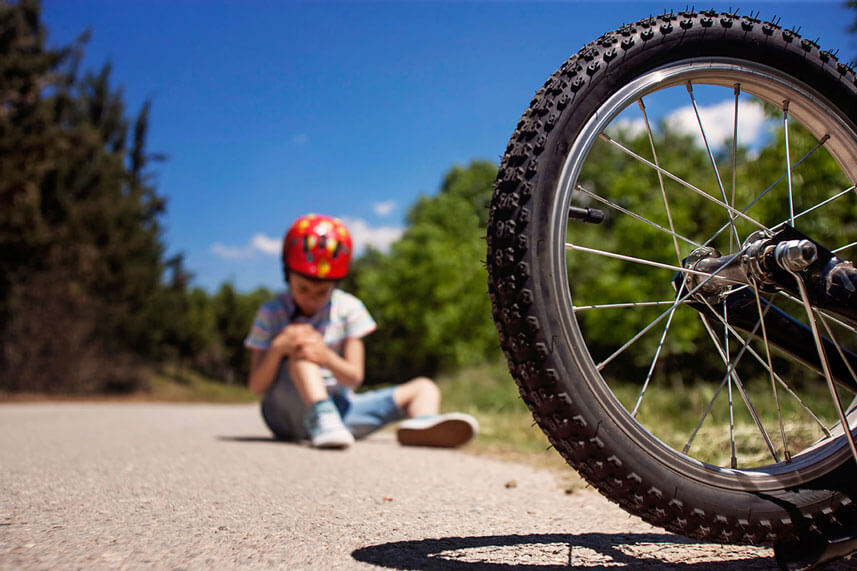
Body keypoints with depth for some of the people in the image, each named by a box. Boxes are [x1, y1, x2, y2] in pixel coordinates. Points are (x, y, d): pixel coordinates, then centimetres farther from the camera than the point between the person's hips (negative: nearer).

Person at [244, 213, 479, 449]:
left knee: (423, 388, -5)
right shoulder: (270, 314, -3)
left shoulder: (348, 309, 0)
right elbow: (257, 387, -7)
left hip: (338, 406, 4)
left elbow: (354, 378, -6)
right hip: (288, 410, -3)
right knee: (299, 348, -28)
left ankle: (422, 423, -40)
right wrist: (277, 349, -27)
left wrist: (327, 357, -28)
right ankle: (321, 419, -47)